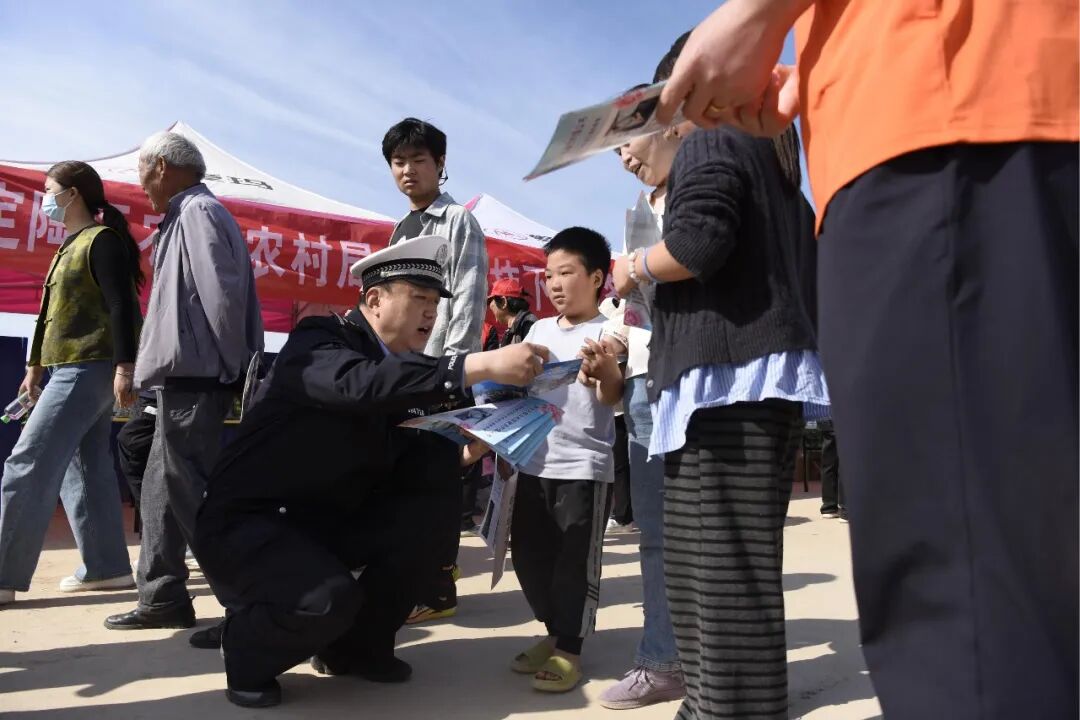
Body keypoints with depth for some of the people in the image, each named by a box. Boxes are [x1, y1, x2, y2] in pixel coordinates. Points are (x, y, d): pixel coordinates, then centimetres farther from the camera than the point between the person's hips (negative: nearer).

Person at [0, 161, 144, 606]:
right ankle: (107, 567, 14)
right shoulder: (71, 245, 20)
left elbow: (122, 305, -18)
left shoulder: (102, 239, -9)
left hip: (90, 369, -10)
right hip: (71, 369, 10)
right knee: (85, 468, 9)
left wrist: (124, 367, -25)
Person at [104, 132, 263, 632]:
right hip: (183, 379, 10)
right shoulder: (186, 216, 21)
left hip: (192, 380, -10)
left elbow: (222, 295, -19)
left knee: (194, 497, -7)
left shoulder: (198, 211, -9)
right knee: (161, 491, 15)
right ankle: (162, 599, 24)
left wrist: (230, 370, -14)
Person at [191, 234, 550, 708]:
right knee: (331, 598, -32)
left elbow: (403, 467, -1)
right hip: (246, 522, -7)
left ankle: (357, 646, 7)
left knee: (434, 506, -11)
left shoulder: (403, 370, 5)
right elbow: (359, 383, -40)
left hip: (323, 521, 8)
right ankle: (247, 646, 3)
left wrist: (461, 452, -20)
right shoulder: (318, 339, -16)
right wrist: (478, 366, -44)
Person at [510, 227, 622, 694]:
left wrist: (605, 367, -35)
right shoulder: (539, 330, 11)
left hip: (585, 466, -6)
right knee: (529, 554, 14)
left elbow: (613, 398, -15)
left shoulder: (607, 333, -6)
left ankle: (569, 648, 15)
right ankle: (554, 632, 30)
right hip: (534, 463, 7)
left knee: (576, 561, 1)